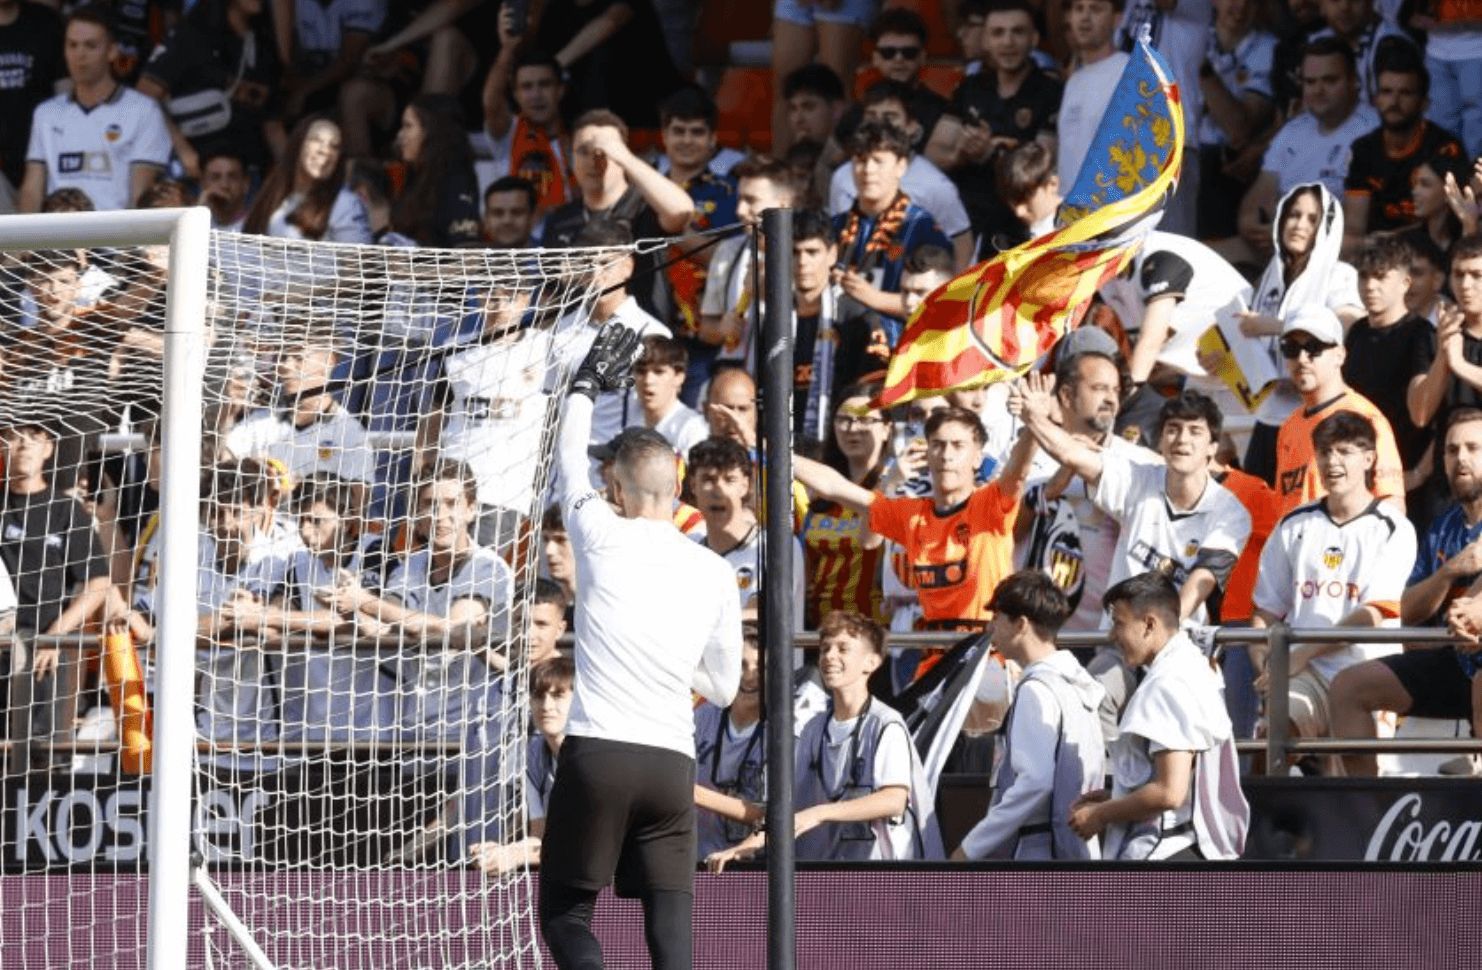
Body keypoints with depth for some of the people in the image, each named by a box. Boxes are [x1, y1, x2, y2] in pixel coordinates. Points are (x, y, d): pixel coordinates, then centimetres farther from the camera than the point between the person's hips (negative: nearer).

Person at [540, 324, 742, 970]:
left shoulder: (602, 537, 0)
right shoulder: (715, 574, 8)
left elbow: (570, 464, 22)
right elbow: (725, 688, 17)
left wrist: (586, 386, 38)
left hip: (596, 753, -3)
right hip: (673, 764, 3)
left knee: (564, 914, 5)